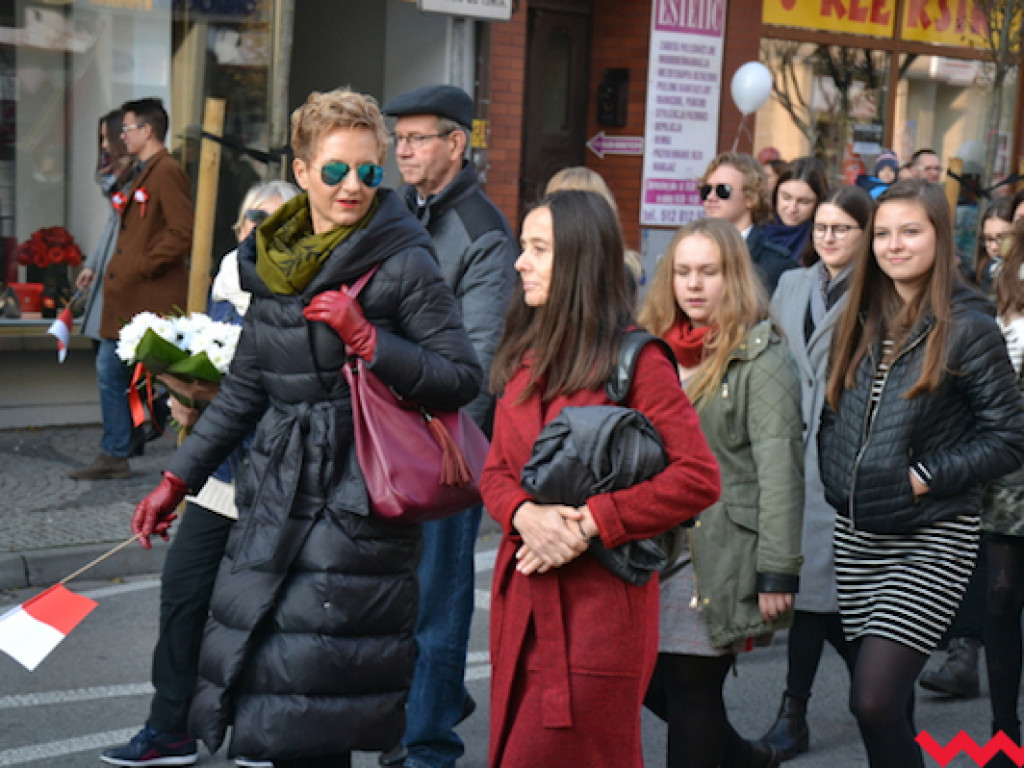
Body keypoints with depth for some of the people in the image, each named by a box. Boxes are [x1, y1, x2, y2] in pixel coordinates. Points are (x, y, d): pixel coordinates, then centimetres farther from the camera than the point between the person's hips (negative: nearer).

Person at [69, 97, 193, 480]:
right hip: (126, 298, 11)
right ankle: (113, 457, 20)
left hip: (154, 298, -11)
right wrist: (117, 268, 14)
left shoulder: (167, 172, -13)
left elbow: (182, 234, -22)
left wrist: (142, 266, -18)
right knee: (110, 372, 12)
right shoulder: (142, 173, 18)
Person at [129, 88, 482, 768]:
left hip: (355, 501, -6)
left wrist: (366, 339, -20)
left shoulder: (402, 263, -7)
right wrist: (178, 478, 20)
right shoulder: (274, 260, 11)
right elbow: (245, 391, 19)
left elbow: (464, 377, -10)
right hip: (276, 494, 6)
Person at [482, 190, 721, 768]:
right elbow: (497, 471, 14)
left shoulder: (635, 360, -7)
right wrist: (524, 513, -9)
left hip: (598, 607, -7)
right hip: (522, 605, 7)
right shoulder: (525, 356, 13)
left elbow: (699, 477, -13)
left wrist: (590, 521, -16)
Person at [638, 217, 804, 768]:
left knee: (692, 687, -2)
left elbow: (780, 469, -12)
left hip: (721, 551, -6)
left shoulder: (760, 359, -7)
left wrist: (778, 572, -16)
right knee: (642, 676, 7)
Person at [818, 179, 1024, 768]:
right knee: (888, 698, 12)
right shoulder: (862, 320, 8)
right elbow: (834, 415, 18)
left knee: (874, 701, -14)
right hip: (858, 532, 6)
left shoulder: (968, 327, -9)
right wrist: (838, 477, 4)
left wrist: (924, 477, -14)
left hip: (930, 539, -6)